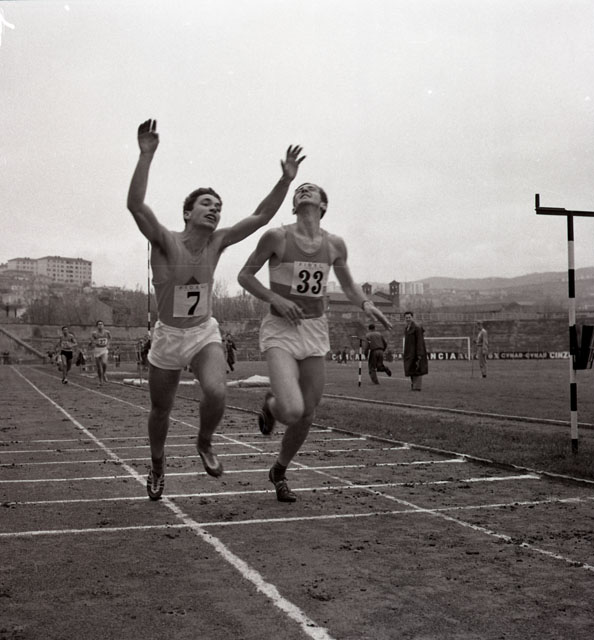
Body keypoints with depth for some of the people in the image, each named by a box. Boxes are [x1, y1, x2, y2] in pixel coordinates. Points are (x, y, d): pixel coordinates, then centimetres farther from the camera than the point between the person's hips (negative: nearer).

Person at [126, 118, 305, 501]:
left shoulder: (217, 243, -5)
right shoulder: (165, 242, -17)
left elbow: (261, 216, -6)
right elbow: (135, 205, -33)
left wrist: (286, 180, -17)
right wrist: (147, 155, -43)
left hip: (205, 332, 2)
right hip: (168, 336, -2)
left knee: (217, 392, -26)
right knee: (161, 410, 13)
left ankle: (205, 443, 7)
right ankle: (158, 466, 43)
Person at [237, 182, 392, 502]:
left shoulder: (334, 245, 3)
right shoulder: (277, 237, -8)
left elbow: (348, 285, 17)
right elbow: (245, 275, 0)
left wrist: (366, 304, -3)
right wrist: (275, 299, -14)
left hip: (315, 331, 4)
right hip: (281, 331, -4)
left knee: (307, 415, 7)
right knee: (291, 411, -23)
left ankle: (279, 471, 34)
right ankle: (270, 404, 16)